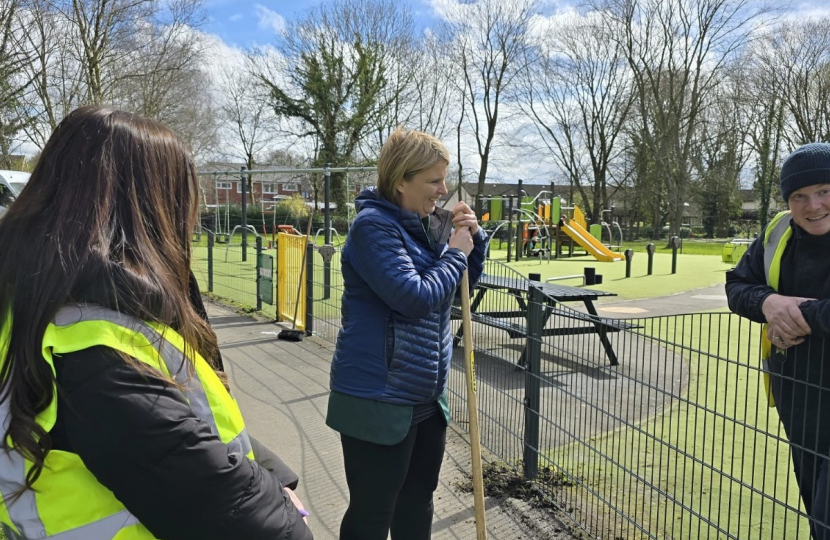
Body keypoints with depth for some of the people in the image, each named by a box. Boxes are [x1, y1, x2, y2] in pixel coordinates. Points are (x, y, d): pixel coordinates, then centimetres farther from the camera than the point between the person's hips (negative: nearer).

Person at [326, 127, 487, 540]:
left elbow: (466, 279, 19)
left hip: (426, 394, 9)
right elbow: (415, 297, -26)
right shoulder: (373, 225, -18)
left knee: (418, 501, 21)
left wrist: (473, 238, 1)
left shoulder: (428, 222, 8)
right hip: (378, 399, -8)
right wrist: (455, 253, -12)